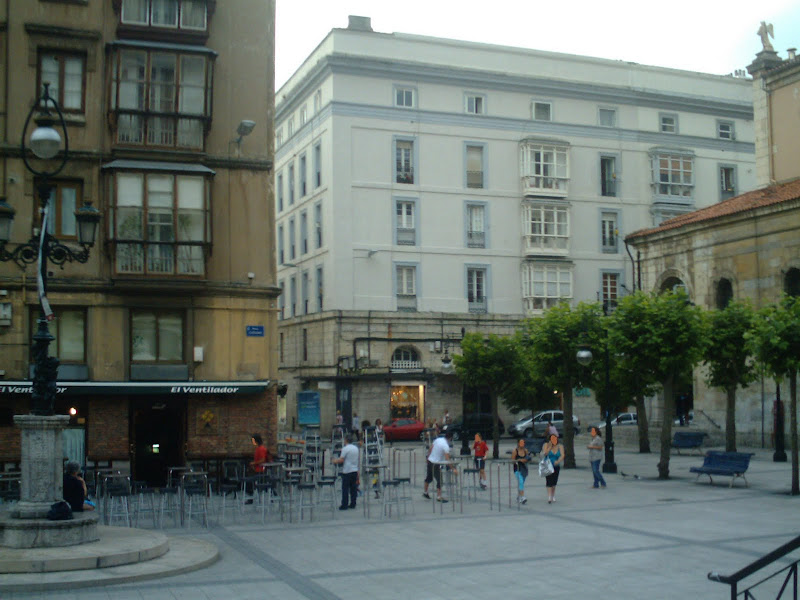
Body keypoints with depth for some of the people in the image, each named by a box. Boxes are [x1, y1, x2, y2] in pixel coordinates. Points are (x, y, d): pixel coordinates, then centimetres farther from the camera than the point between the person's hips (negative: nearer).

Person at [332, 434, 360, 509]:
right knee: (353, 488, 10)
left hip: (347, 471, -6)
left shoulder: (345, 448, -12)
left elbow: (341, 460, -16)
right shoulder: (356, 448, 11)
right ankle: (353, 504, 13)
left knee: (345, 489, -2)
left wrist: (334, 461, 2)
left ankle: (344, 505, -2)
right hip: (355, 470, 7)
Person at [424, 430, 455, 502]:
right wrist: (453, 468, -18)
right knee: (439, 480, -2)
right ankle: (438, 497, -3)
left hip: (430, 461, 8)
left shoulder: (437, 440, 2)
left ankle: (425, 492, 37)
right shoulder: (446, 446, -19)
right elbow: (447, 459, -22)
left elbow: (430, 450, 10)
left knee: (429, 477, 23)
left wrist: (427, 459, 22)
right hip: (436, 464, -8)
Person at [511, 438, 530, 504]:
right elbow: (512, 460, -9)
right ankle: (522, 497, -22)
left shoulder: (525, 450, 5)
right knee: (521, 483, -18)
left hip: (524, 468, 5)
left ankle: (518, 497, 30)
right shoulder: (515, 451, -8)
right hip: (517, 469, -5)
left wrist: (526, 460, -6)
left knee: (521, 483, 13)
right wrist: (519, 460, -21)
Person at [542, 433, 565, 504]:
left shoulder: (560, 446, -1)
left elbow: (562, 455, -13)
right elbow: (544, 454, -17)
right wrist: (550, 447, -21)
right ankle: (549, 497, -18)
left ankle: (553, 496, 29)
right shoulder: (546, 445, -4)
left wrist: (558, 461, -30)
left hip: (556, 466, 3)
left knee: (554, 482, 12)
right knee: (549, 481, -13)